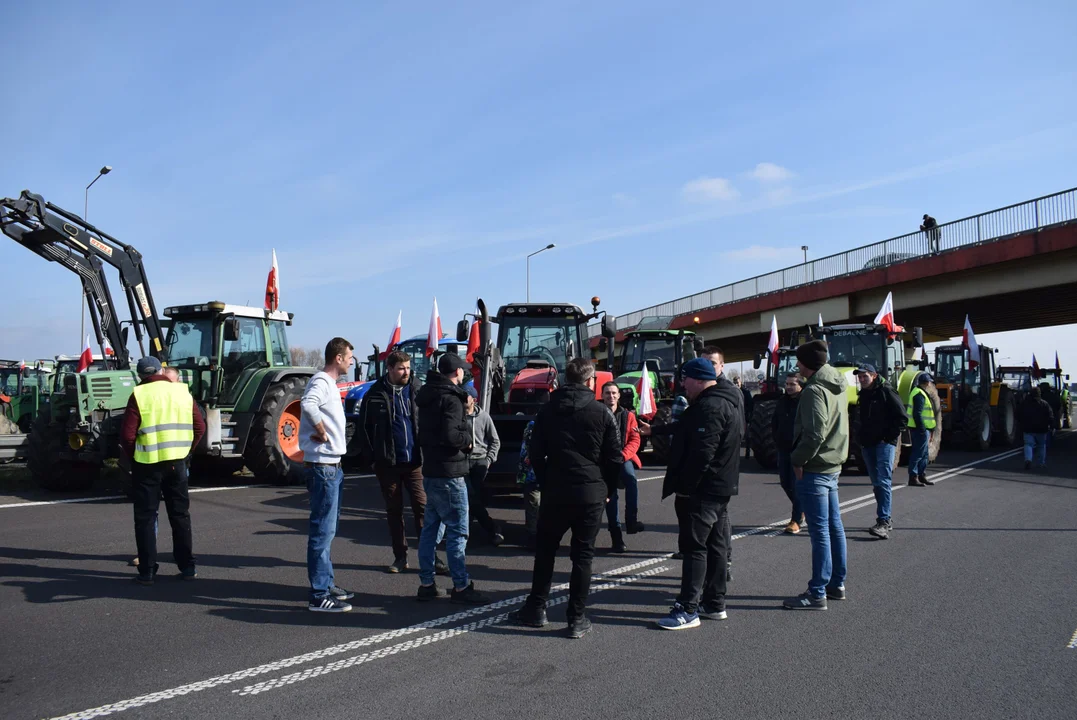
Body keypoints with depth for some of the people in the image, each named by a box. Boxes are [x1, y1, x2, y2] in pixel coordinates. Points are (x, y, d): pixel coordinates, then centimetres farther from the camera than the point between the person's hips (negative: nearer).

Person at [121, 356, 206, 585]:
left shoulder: (139, 395, -8)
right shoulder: (182, 391, 3)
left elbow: (127, 434, -12)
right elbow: (200, 427, 3)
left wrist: (130, 458, 4)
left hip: (147, 463, -3)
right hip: (177, 462, 3)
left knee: (145, 517, 7)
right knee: (180, 514, 13)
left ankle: (147, 571, 9)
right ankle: (187, 567, 17)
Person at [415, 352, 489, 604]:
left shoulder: (429, 396, 13)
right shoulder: (451, 399, -16)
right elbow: (449, 435, -27)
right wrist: (467, 439, -8)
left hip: (431, 471, 9)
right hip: (448, 473, -9)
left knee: (430, 528, 13)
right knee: (458, 531, -3)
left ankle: (426, 584, 19)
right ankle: (461, 587, 2)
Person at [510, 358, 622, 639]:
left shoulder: (547, 411, 5)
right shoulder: (602, 413, -4)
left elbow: (536, 454, 7)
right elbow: (615, 458, -2)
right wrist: (607, 490, 11)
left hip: (555, 492, 2)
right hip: (591, 493, -2)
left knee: (545, 550, 15)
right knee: (582, 555, 5)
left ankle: (537, 608, 20)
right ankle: (577, 619, 8)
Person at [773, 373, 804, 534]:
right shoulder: (782, 401, 11)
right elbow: (774, 421, 22)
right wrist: (776, 439, 12)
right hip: (783, 449, 7)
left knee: (796, 485, -7)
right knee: (785, 482, 14)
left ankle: (796, 520, -1)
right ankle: (801, 510, 35)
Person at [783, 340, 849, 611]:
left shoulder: (814, 390, -18)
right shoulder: (838, 387, 13)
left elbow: (814, 434, -25)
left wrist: (798, 460, -13)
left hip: (814, 469, -10)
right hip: (833, 466, 10)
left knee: (819, 531, -6)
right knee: (834, 526, 15)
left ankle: (817, 593, -1)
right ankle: (837, 584, 25)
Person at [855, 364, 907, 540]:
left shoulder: (886, 392, -7)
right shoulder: (863, 395, 16)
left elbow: (901, 417, -9)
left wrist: (890, 437, -12)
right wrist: (861, 437, 13)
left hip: (884, 443, -8)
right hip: (868, 444, 8)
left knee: (883, 482, -15)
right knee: (877, 483, 11)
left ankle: (883, 522, -20)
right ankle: (885, 521, 18)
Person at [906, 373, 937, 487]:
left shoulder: (918, 392, 16)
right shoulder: (919, 395, -17)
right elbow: (917, 414, -24)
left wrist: (927, 430, 23)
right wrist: (922, 430, -23)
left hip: (920, 428, 11)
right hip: (920, 429, -11)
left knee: (923, 453, 18)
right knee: (918, 453, -7)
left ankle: (921, 475, 26)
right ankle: (913, 478, -5)